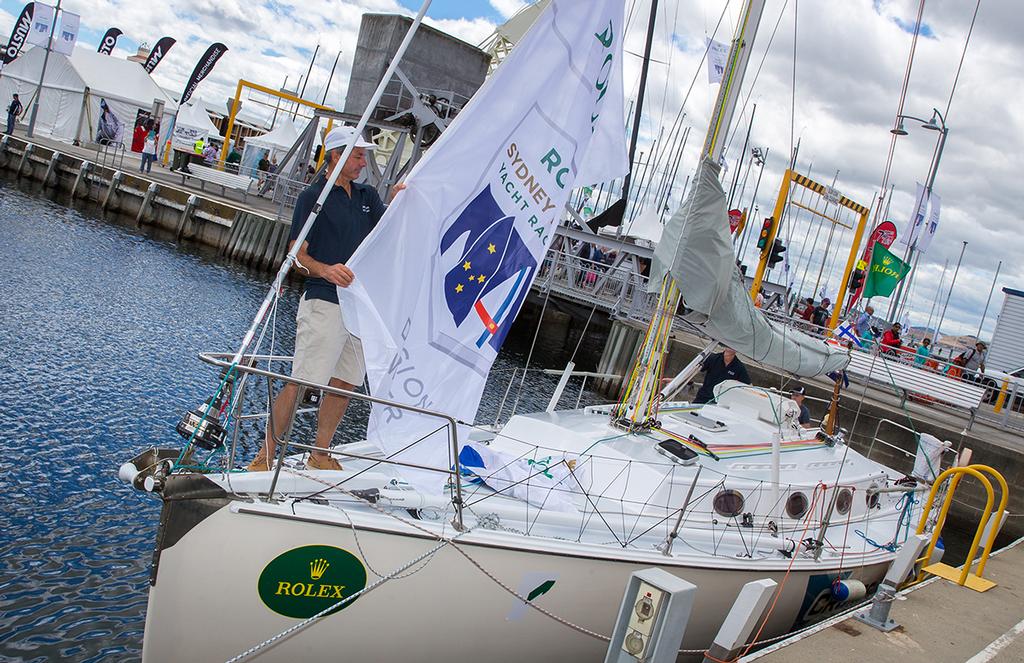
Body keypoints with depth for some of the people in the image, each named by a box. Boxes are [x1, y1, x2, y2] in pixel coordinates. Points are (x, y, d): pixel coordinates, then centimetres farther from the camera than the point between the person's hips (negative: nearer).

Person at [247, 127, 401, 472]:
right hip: (324, 304, -7)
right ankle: (264, 457, 2)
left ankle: (320, 454, 23)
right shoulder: (312, 196, -4)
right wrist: (326, 270, -27)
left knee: (345, 384, 10)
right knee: (299, 383, -8)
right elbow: (297, 256, -7)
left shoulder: (367, 195, 16)